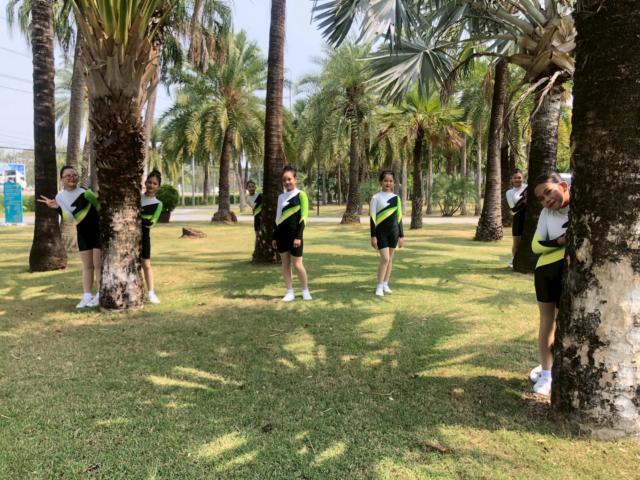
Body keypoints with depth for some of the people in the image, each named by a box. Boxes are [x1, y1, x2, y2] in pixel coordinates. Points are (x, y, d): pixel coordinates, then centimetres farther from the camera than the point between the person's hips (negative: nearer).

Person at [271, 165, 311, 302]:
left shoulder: (301, 195, -6)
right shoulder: (281, 196, 11)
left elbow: (303, 217, -10)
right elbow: (278, 218, 15)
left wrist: (298, 236, -16)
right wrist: (275, 237, 12)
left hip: (294, 235, -6)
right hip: (282, 235, 6)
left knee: (297, 264, -4)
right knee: (285, 263, 7)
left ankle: (305, 290, 12)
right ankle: (290, 292, 14)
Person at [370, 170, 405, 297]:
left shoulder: (396, 198, 7)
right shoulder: (376, 197, -6)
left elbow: (399, 217, 11)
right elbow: (372, 217, -7)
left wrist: (401, 235, 9)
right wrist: (373, 236, -12)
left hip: (393, 231, 5)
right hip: (381, 232, -4)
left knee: (390, 258, 9)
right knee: (385, 259, -12)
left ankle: (385, 284, 21)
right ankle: (379, 286, -2)